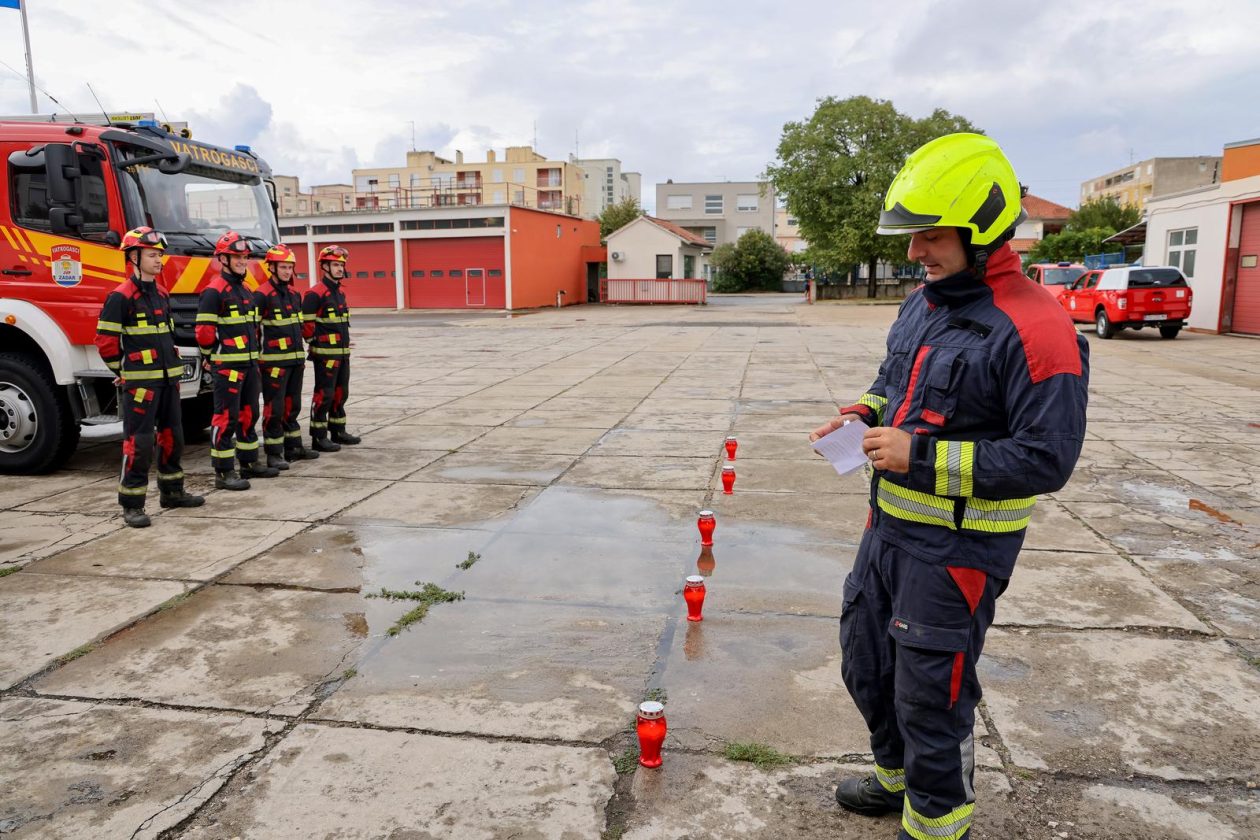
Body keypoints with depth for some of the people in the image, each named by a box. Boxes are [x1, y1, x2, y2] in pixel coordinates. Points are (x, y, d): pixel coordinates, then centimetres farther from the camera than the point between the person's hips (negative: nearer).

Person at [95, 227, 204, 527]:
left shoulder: (162, 294, 12)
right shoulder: (120, 297, -11)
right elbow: (105, 341, -10)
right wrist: (125, 372, -2)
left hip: (168, 379, 8)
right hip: (139, 382, -8)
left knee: (172, 436, 14)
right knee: (139, 443, -5)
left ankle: (171, 491, 27)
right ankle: (132, 505, 3)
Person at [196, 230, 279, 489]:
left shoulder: (245, 290, 16)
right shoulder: (214, 291, -12)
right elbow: (204, 331, -14)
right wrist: (213, 358, -4)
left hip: (249, 363, 9)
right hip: (227, 366, -9)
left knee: (249, 415, 15)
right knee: (226, 418, -5)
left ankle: (249, 463, 26)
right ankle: (224, 473, 0)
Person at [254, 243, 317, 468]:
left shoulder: (294, 294, 14)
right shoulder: (262, 295, -10)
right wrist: (256, 357, -13)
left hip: (295, 359, 8)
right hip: (274, 362, -8)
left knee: (292, 406, 16)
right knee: (274, 408, -3)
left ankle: (294, 447, 26)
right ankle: (273, 454, 3)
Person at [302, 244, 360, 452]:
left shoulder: (340, 292, 15)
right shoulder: (315, 294, -13)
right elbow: (306, 323, -16)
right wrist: (317, 342, -9)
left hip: (343, 352, 9)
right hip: (325, 353, -9)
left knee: (341, 393, 15)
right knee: (324, 395, -5)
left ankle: (338, 431, 26)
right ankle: (318, 438, 1)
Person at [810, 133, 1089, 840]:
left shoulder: (1033, 326, -21)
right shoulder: (922, 304, 6)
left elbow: (1047, 459, -23)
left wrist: (923, 456, -25)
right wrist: (860, 416, 1)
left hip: (957, 546, -8)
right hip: (889, 524, 9)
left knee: (931, 697, 8)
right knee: (867, 667, 22)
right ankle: (899, 775, 48)